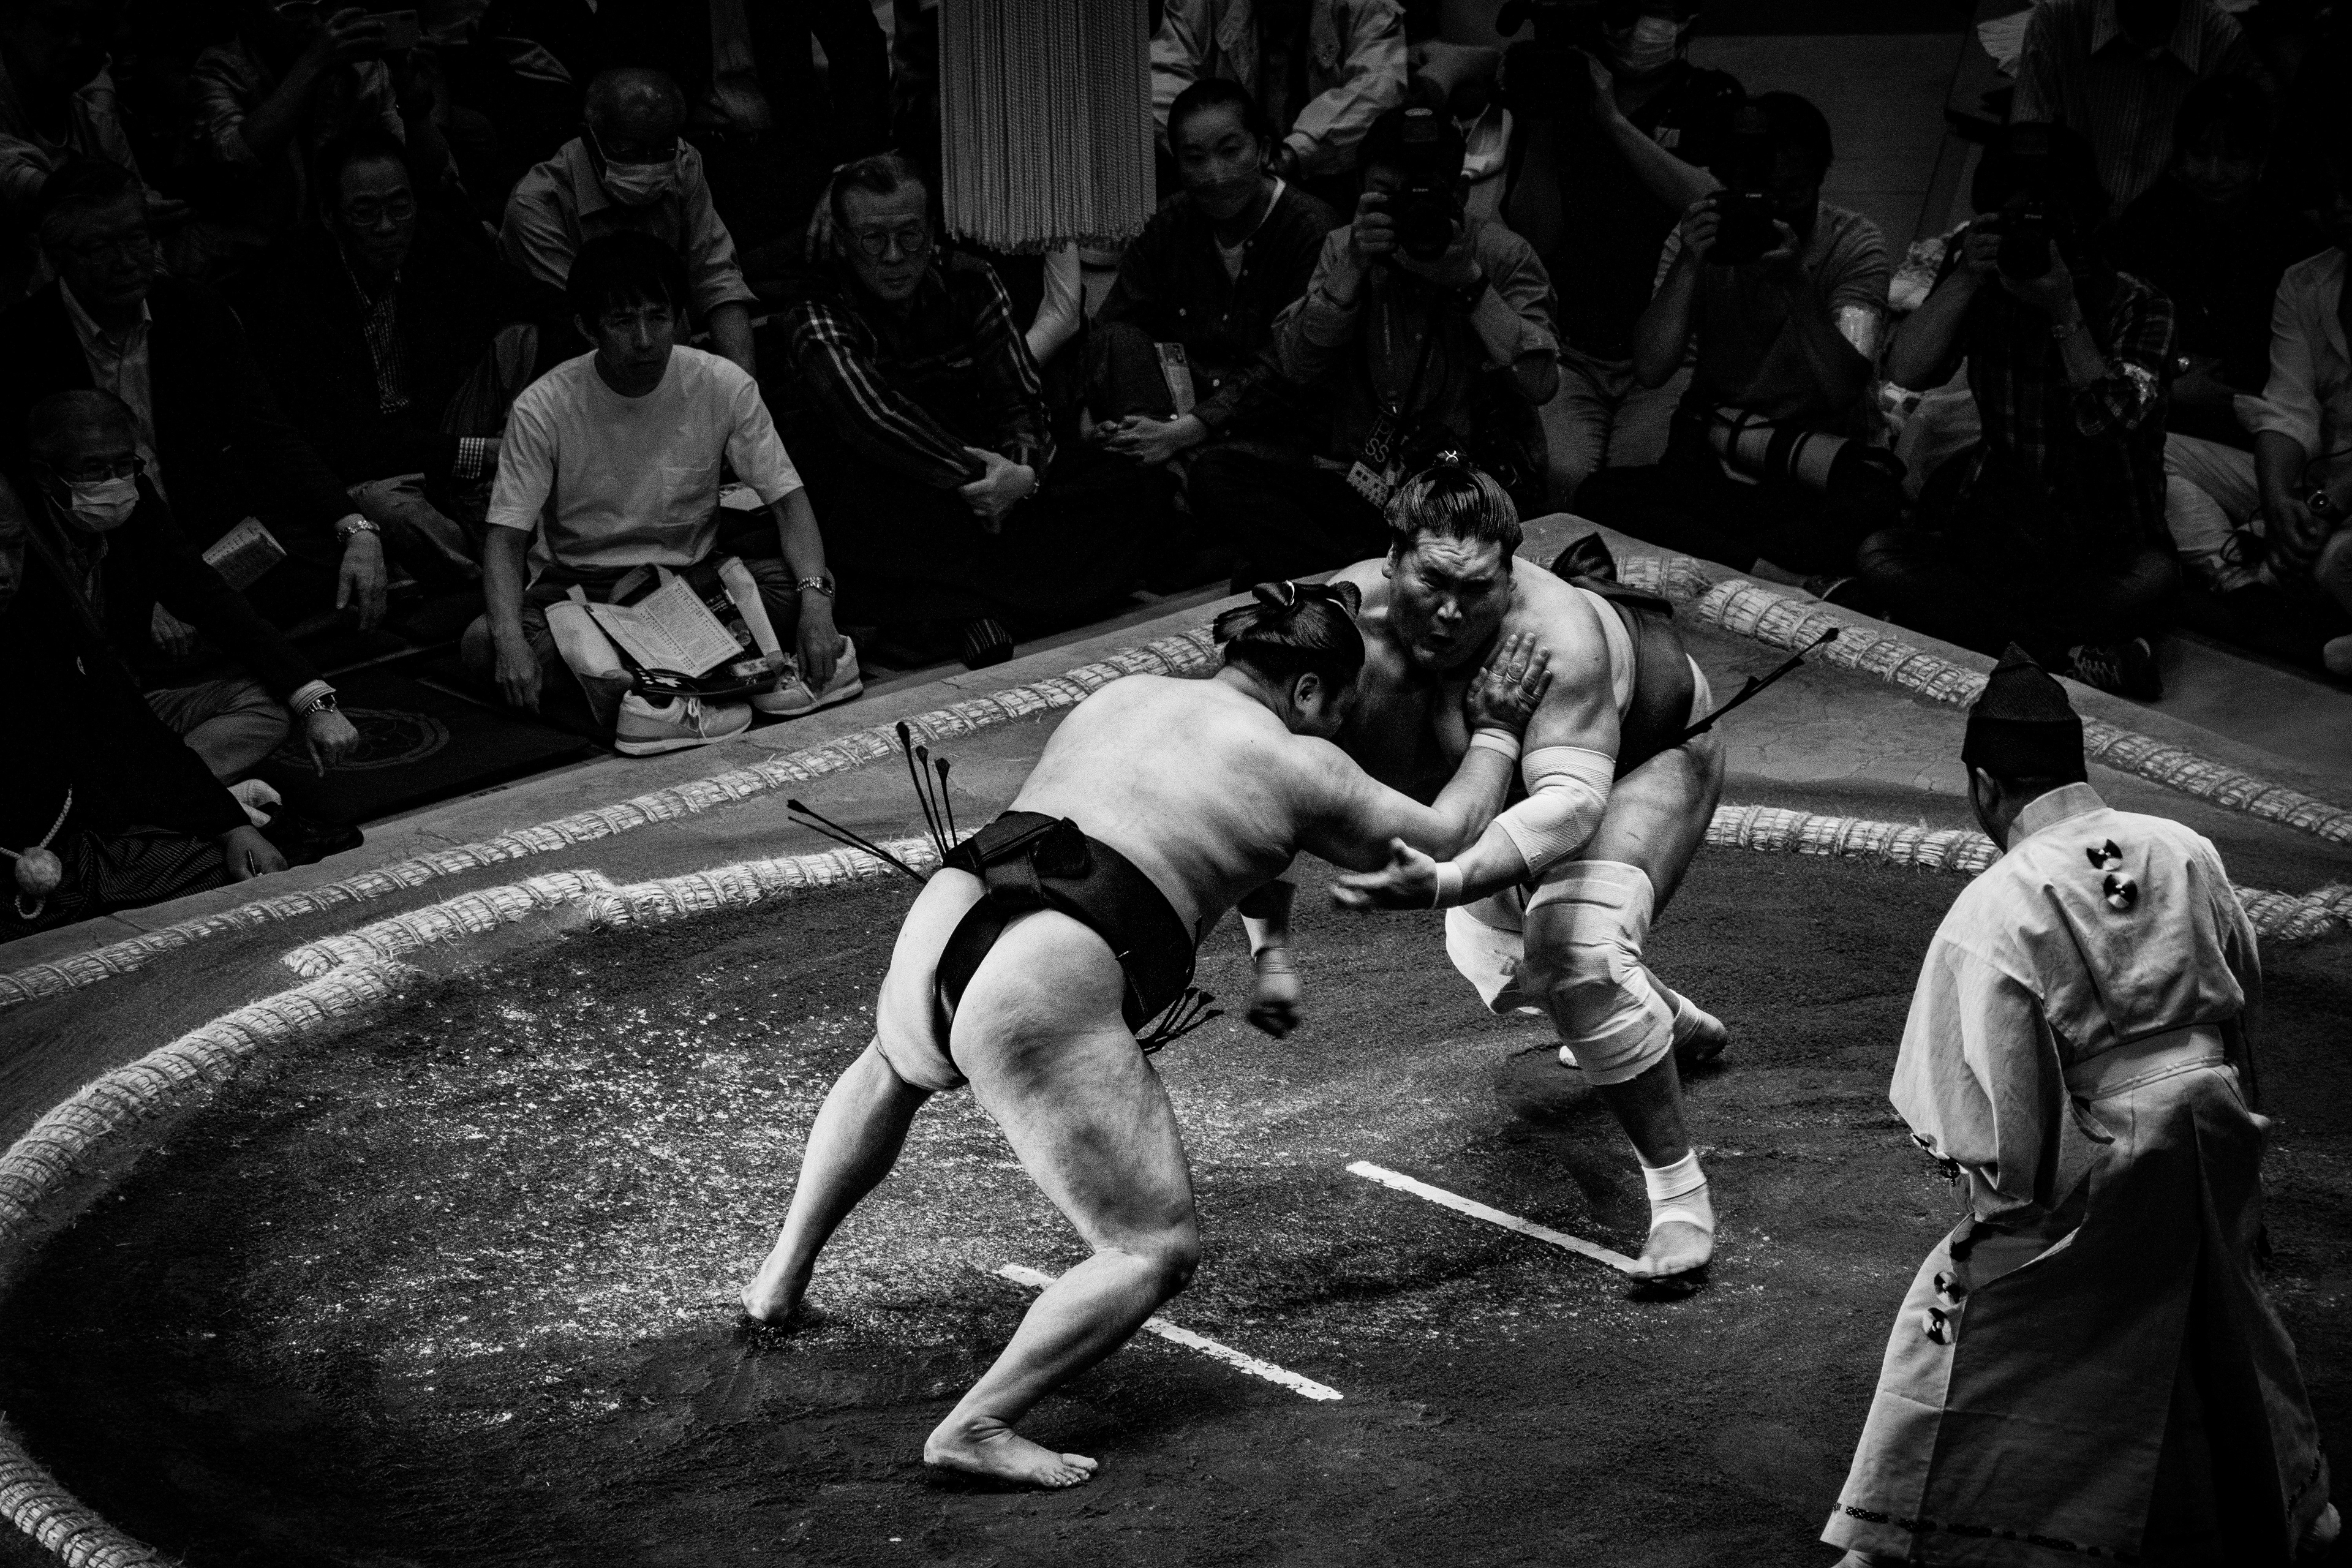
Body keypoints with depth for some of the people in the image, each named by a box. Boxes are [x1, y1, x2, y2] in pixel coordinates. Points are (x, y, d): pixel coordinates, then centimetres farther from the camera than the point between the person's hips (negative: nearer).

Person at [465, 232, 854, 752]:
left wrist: (815, 598, -28)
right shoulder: (543, 408, -14)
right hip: (577, 587, -1)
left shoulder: (725, 386, -10)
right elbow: (507, 538, -16)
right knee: (481, 645, -31)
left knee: (796, 586, -28)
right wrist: (510, 641, -35)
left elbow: (788, 499, -9)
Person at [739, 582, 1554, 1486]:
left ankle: (782, 1277, 44)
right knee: (1159, 1254, 1)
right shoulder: (1295, 767, 6)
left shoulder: (1123, 695, 25)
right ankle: (974, 1429, -12)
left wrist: (1273, 951, 38)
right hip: (1042, 1002, -7)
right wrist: (1495, 735, 34)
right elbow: (1445, 839, 20)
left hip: (939, 927, 7)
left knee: (895, 1066, 42)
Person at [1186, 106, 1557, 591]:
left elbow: (1539, 382, -12)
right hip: (1364, 475, 4)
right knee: (1217, 471, -19)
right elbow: (1297, 365, -5)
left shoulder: (1504, 255, 1)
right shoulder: (1343, 248, 9)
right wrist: (1353, 270, -16)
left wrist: (1470, 281, -18)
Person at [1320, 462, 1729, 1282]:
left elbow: (1571, 799, -55)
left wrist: (1447, 884, -70)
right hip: (1518, 755, 7)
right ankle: (1674, 1023, 55)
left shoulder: (1554, 637, -45)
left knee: (1576, 950, -29)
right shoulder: (1351, 613, -31)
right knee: (1495, 955, 24)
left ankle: (1680, 1190, -15)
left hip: (1651, 747, -7)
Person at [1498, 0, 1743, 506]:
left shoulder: (1713, 99, 8)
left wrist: (1613, 120, -12)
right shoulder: (1559, 90, 10)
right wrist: (1540, 123, -8)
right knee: (1558, 477, -26)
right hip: (1566, 350, 1)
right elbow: (1532, 241, 3)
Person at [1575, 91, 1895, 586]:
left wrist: (1795, 277, -25)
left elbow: (1842, 388, -16)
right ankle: (1788, 576, -33)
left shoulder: (1854, 243, -2)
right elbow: (1649, 371, -7)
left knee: (1878, 498, -36)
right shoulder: (1701, 232, 4)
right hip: (1708, 467, 2)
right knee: (1600, 494, -27)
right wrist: (1688, 264, -18)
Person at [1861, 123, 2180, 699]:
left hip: (2103, 545, -4)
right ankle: (2069, 657, -29)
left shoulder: (2136, 306, -7)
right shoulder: (1980, 289, 2)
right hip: (1995, 532, 4)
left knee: (2153, 579, -36)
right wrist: (1965, 279, -21)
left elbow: (2110, 423, -21)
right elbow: (1905, 371, -12)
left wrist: (2064, 310, -26)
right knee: (1879, 556, -23)